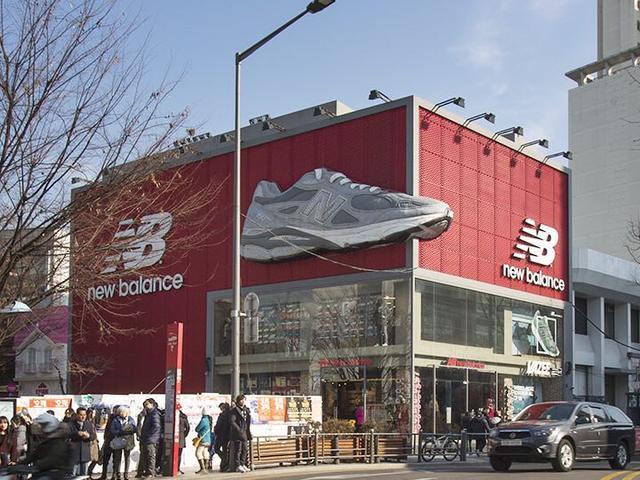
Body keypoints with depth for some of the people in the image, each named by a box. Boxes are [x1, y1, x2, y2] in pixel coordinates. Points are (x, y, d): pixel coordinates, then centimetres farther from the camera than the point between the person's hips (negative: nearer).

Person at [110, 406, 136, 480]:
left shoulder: (130, 419, 7)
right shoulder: (115, 420, 3)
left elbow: (135, 429, 4)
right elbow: (113, 430, -3)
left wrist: (130, 430, -18)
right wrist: (120, 432, -20)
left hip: (128, 441, 1)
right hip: (118, 441, -1)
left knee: (127, 458, 3)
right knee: (118, 459, 0)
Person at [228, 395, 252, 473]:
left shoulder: (246, 410, 15)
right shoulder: (234, 410, -7)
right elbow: (232, 422, -15)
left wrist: (248, 433, 14)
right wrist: (239, 430, -18)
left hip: (244, 434, 7)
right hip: (237, 434, -7)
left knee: (244, 449, 7)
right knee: (238, 449, -5)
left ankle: (243, 464, 15)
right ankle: (237, 465, -2)